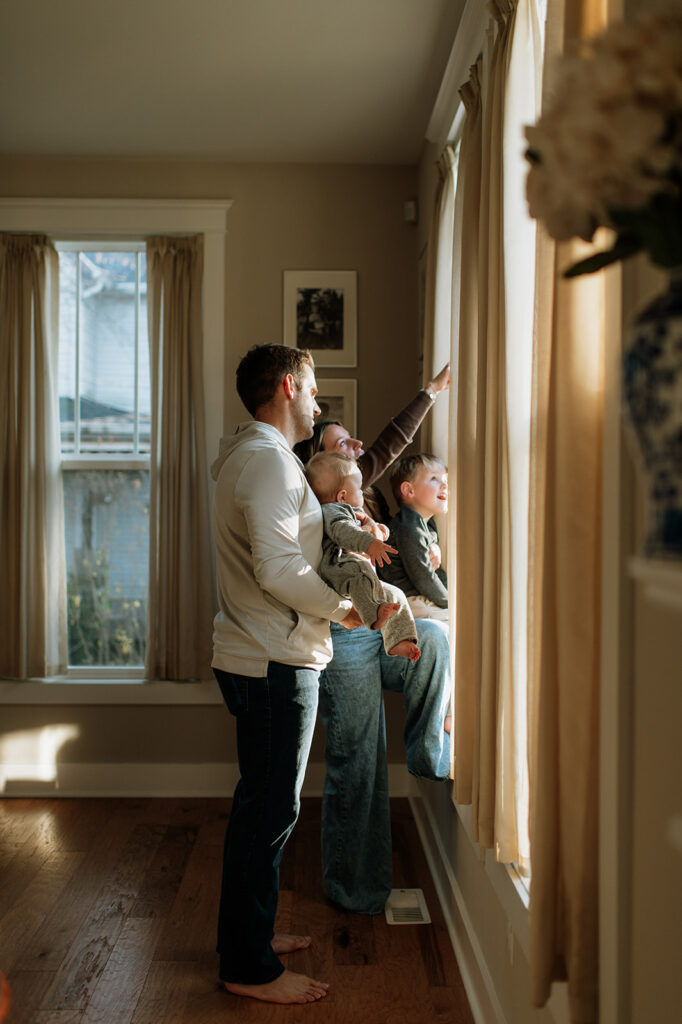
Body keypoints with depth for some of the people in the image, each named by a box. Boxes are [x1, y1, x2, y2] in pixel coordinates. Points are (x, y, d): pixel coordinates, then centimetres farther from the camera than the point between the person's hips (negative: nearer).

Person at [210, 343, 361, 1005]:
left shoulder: (247, 455, 18)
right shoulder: (268, 458, -17)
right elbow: (279, 568, -25)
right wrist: (342, 608, -11)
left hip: (256, 658, 11)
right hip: (275, 662, -11)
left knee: (262, 803, 19)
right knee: (269, 809, -1)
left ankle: (250, 932, 33)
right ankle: (249, 968, 11)